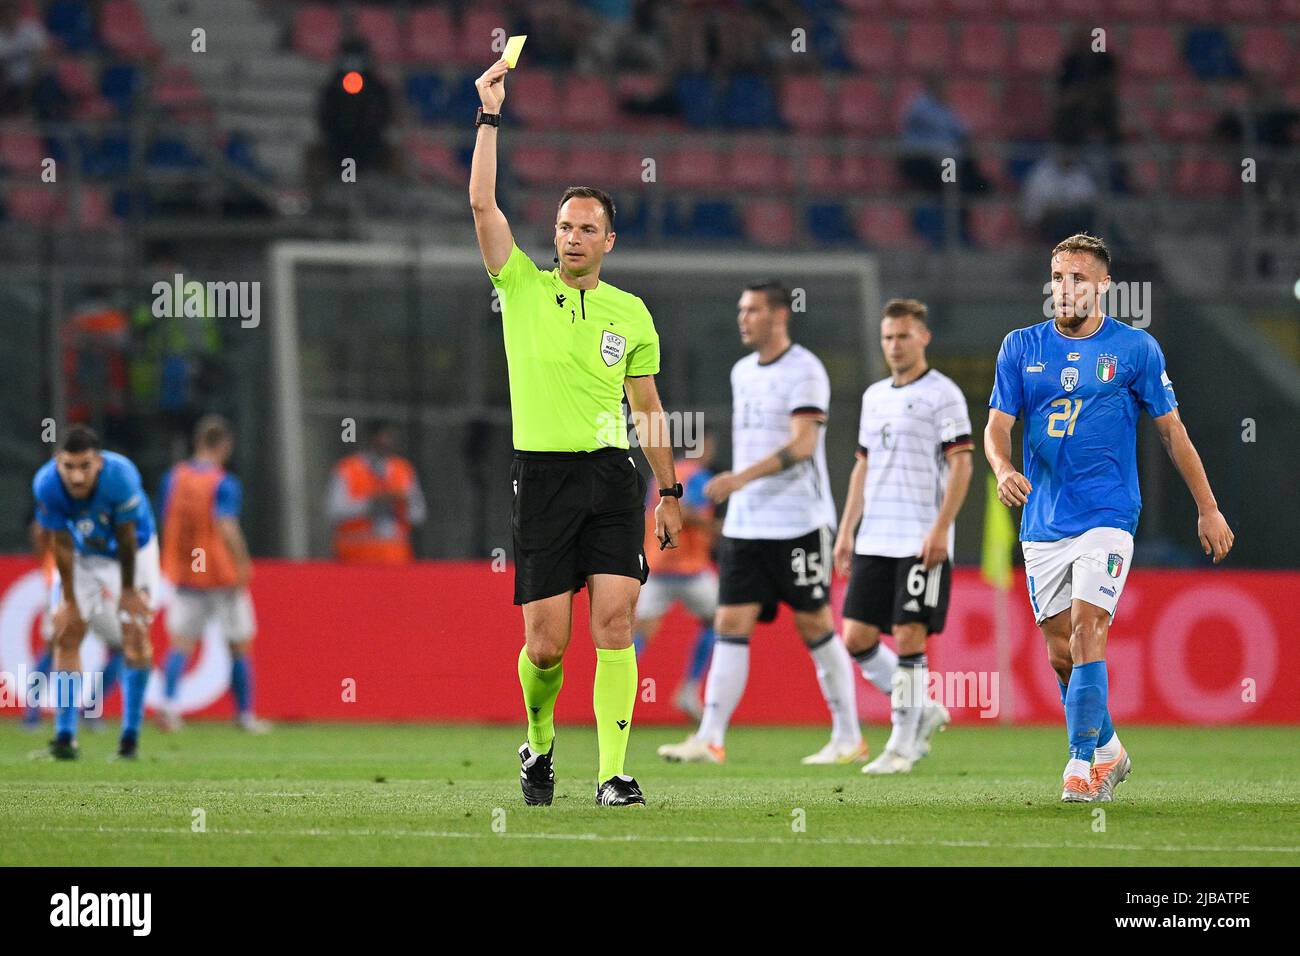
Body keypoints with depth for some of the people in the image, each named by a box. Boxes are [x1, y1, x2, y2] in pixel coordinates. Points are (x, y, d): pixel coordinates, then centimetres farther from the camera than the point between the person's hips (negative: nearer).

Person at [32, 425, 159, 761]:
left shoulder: (120, 476, -36)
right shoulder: (46, 484, -30)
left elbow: (126, 537, -22)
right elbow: (62, 544, -18)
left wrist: (128, 591, -10)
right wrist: (69, 601, -12)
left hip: (132, 553, -2)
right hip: (84, 555, 2)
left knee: (135, 634, -9)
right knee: (67, 632, -8)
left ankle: (131, 734, 1)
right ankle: (65, 737, -7)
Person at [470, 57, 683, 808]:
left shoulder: (631, 314, 10)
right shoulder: (523, 288, 6)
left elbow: (649, 409, 16)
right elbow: (482, 204, -5)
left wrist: (671, 492, 14)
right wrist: (491, 116, -8)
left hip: (613, 477, 1)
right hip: (544, 475, -1)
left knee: (615, 622, -12)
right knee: (547, 641, -2)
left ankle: (614, 774, -13)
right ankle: (540, 741, 26)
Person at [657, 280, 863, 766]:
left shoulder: (804, 371, -10)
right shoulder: (742, 372, 14)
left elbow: (803, 444, -21)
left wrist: (741, 478, -30)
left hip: (799, 525, -7)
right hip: (744, 524, 7)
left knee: (815, 625, 0)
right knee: (731, 625, -3)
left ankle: (849, 738, 11)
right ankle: (710, 738, -8)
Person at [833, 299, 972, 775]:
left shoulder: (942, 394, -5)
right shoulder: (874, 396, 16)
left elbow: (961, 466, -10)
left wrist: (939, 529, -18)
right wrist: (846, 531, 16)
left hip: (922, 542, -7)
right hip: (874, 540, 7)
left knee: (908, 639, -8)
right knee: (857, 638, 2)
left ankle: (902, 746, -1)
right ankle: (923, 710, 19)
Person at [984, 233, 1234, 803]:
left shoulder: (1135, 349, 1)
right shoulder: (1021, 347, 7)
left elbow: (1171, 430, 7)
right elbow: (998, 424, 3)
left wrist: (1208, 509, 8)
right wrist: (1003, 470, -19)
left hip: (1106, 516, -3)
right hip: (1042, 522, 4)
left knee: (1086, 632, -19)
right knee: (1061, 654, 7)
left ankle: (1083, 767, -18)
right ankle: (1107, 749, 26)